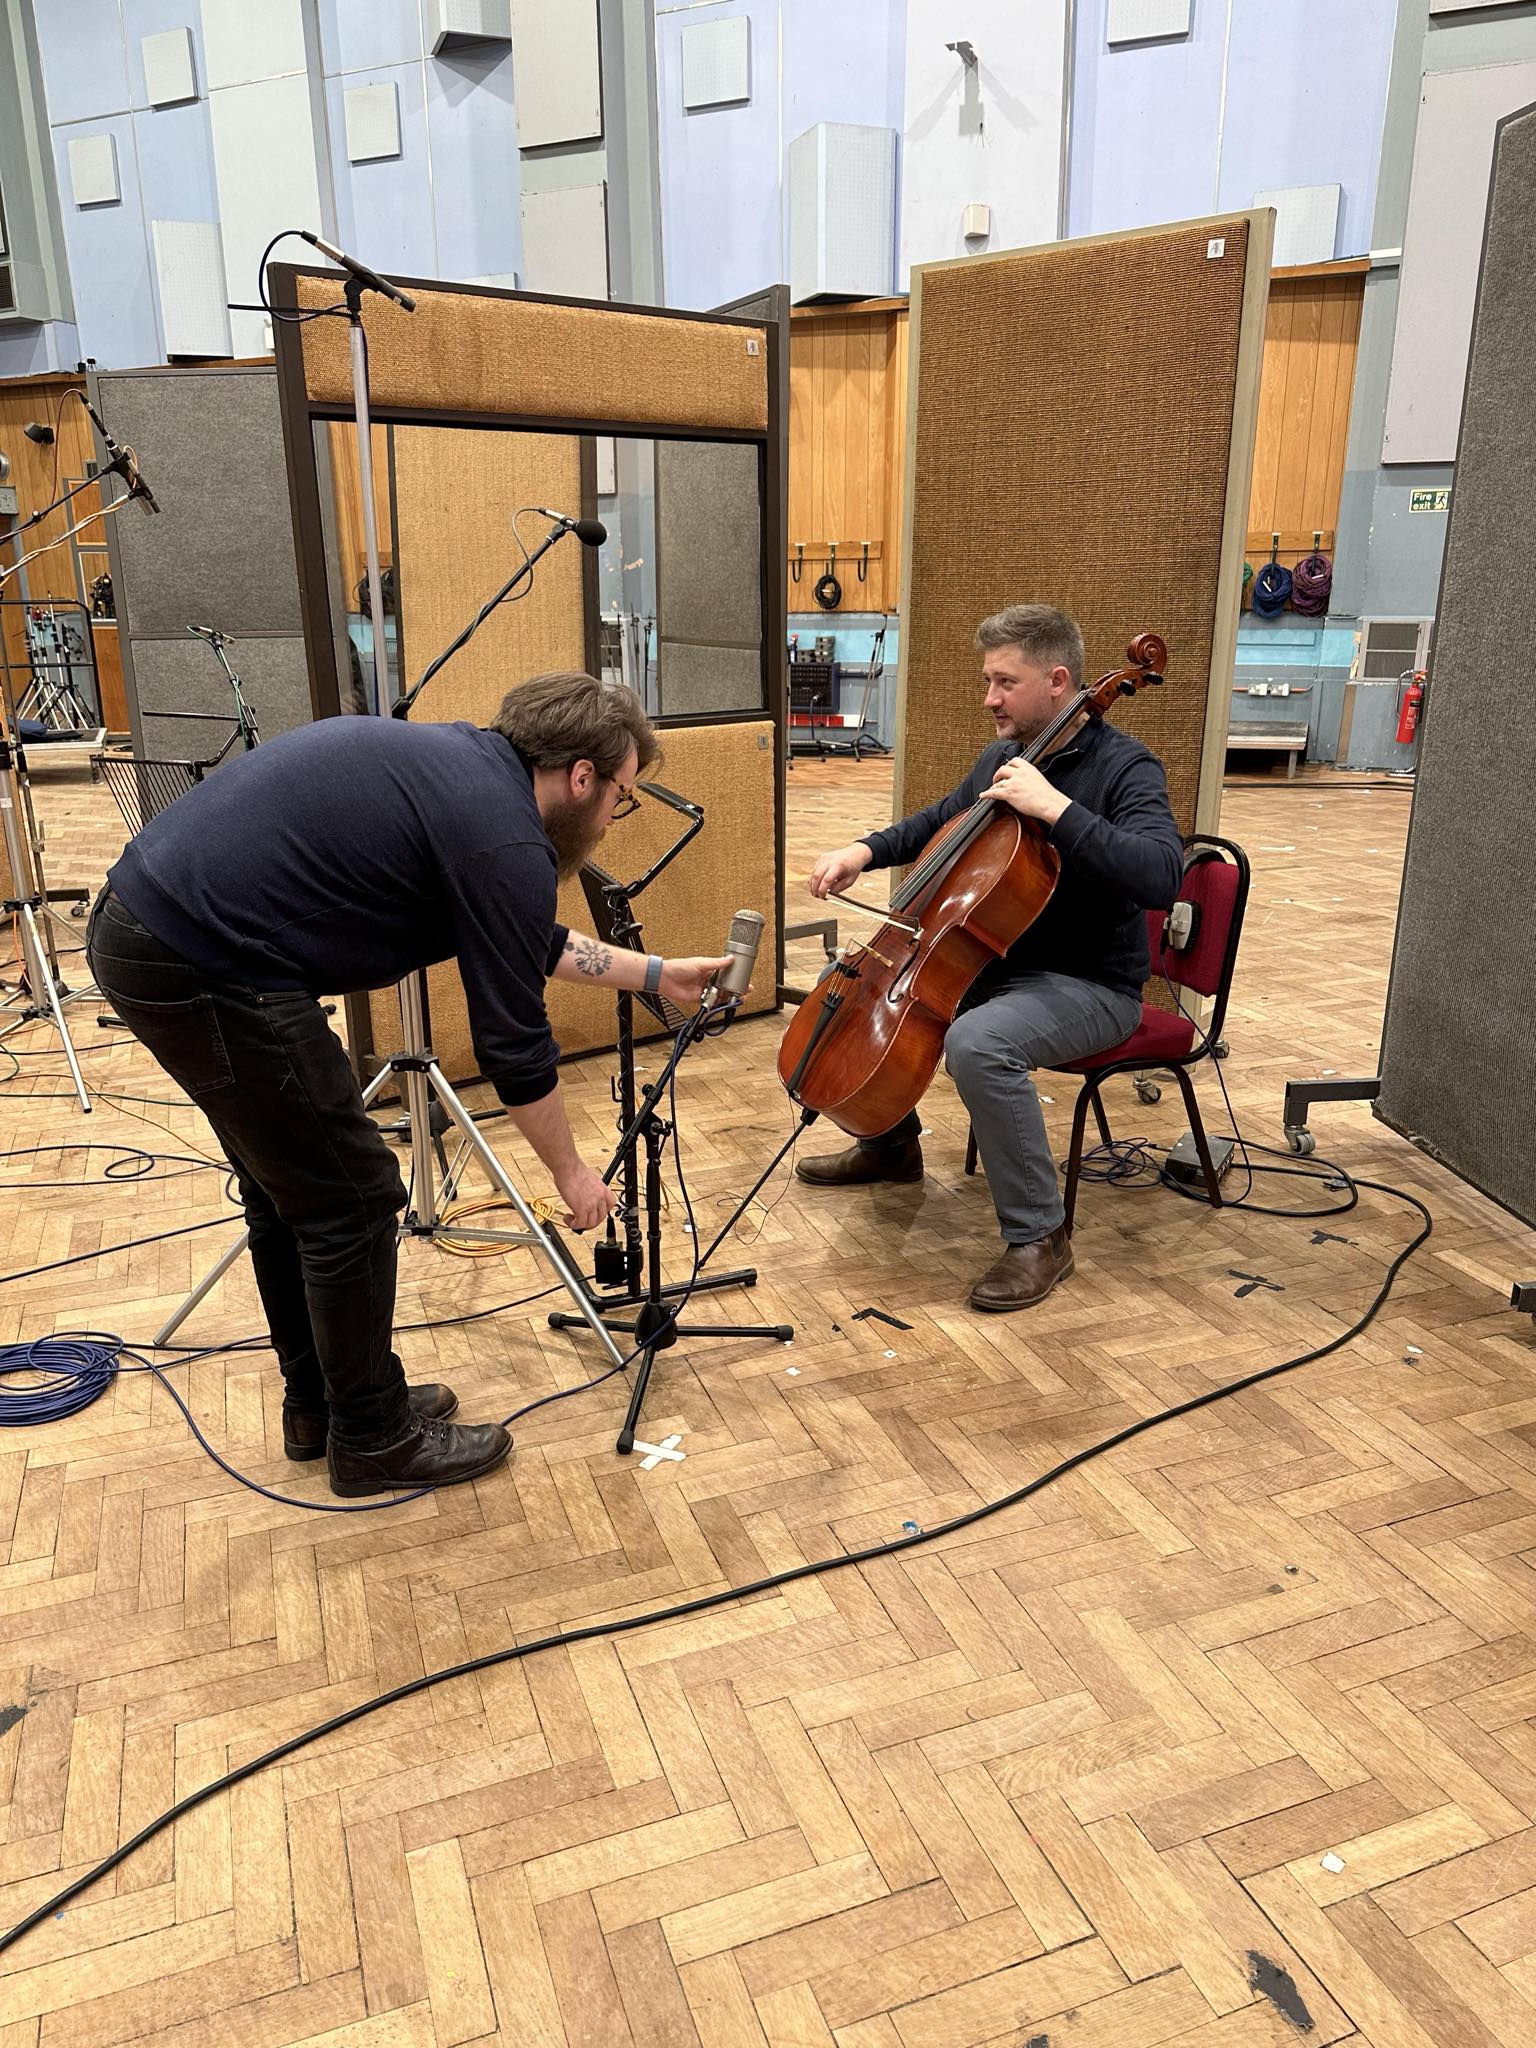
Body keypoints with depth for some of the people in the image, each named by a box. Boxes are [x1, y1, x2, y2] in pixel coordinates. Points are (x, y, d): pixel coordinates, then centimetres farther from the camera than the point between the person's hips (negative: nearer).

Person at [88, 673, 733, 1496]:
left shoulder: (467, 765, 15)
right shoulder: (503, 838, -13)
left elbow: (526, 940, 27)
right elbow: (513, 1046, -6)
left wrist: (656, 974, 33)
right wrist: (571, 1172, 9)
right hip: (205, 970, -10)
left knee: (291, 1188, 21)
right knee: (351, 1198, 3)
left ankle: (319, 1402, 36)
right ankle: (373, 1437, 21)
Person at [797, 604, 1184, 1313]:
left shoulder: (1123, 767, -17)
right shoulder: (1000, 758, 7)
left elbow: (1161, 876, -34)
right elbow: (939, 823, 25)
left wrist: (1054, 806, -35)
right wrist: (865, 849, 7)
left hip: (1089, 986, -8)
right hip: (993, 961, 9)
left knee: (976, 1042, -37)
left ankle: (1040, 1236, -19)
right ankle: (891, 1144, 28)